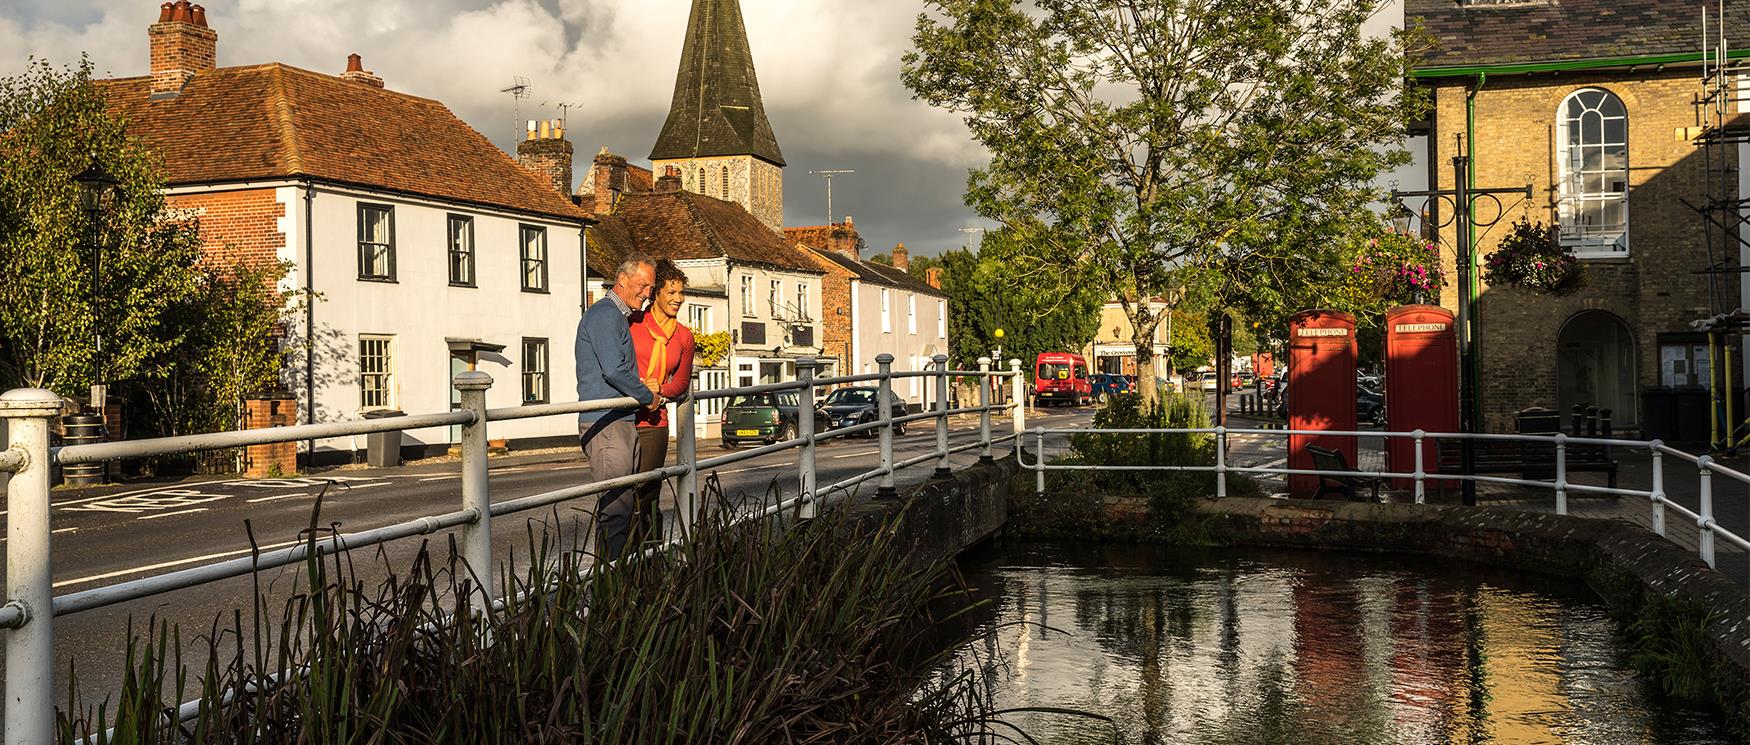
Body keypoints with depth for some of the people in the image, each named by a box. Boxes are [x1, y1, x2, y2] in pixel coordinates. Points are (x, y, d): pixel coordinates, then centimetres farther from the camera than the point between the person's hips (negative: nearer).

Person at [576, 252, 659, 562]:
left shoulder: (619, 316, 23)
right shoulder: (603, 314, -10)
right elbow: (613, 369, -20)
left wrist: (645, 392, 17)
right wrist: (648, 397, -7)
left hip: (622, 420, 10)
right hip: (604, 423, -10)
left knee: (625, 501, 8)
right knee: (616, 504, -13)